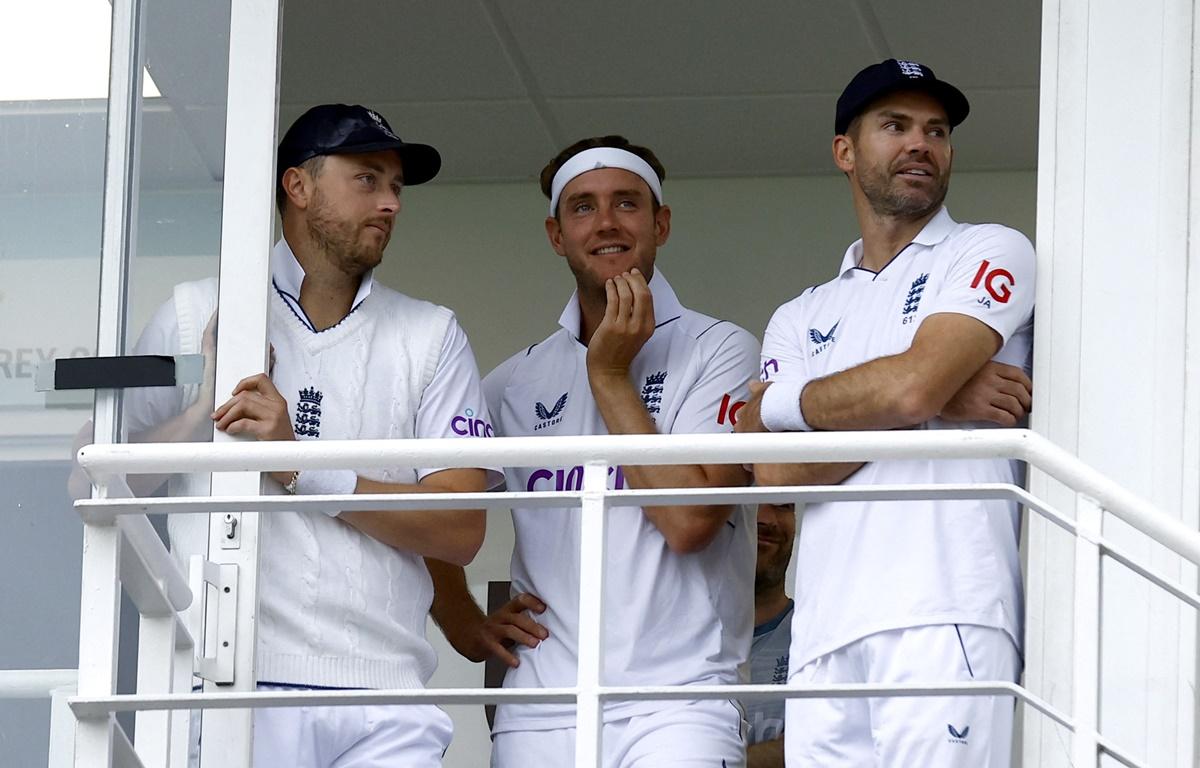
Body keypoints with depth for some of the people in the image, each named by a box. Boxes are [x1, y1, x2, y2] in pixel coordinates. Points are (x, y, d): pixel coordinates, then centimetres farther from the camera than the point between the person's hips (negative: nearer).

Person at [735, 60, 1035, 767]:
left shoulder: (990, 253, 11)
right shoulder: (802, 318, 24)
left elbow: (912, 386, -7)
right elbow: (777, 471, 7)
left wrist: (779, 404, 9)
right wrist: (940, 402, -3)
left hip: (943, 618, -4)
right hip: (824, 630, 5)